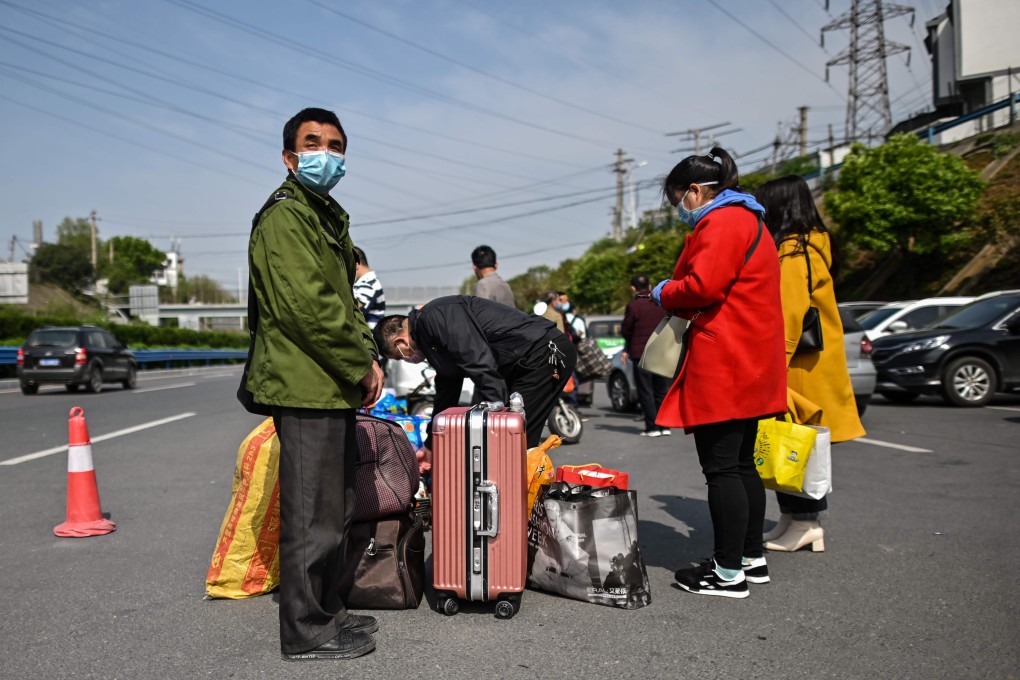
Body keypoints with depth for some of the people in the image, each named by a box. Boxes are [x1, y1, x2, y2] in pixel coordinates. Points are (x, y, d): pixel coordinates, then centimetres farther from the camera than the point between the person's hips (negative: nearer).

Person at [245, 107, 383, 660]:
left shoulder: (328, 216, 21)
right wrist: (359, 368, -14)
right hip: (306, 388, -10)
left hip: (334, 388, 10)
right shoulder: (284, 217, -11)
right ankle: (306, 632, 11)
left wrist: (368, 357, 12)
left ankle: (326, 610, 31)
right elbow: (307, 307, -21)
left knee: (336, 510, 18)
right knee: (312, 515, -2)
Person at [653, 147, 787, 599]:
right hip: (749, 366, 11)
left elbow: (702, 287, -22)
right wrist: (674, 299, 12)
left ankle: (729, 573, 2)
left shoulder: (721, 223, -11)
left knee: (721, 467, -5)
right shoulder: (748, 221, 23)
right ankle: (752, 558, 25)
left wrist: (664, 294, -3)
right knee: (741, 463, 16)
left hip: (722, 366, -11)